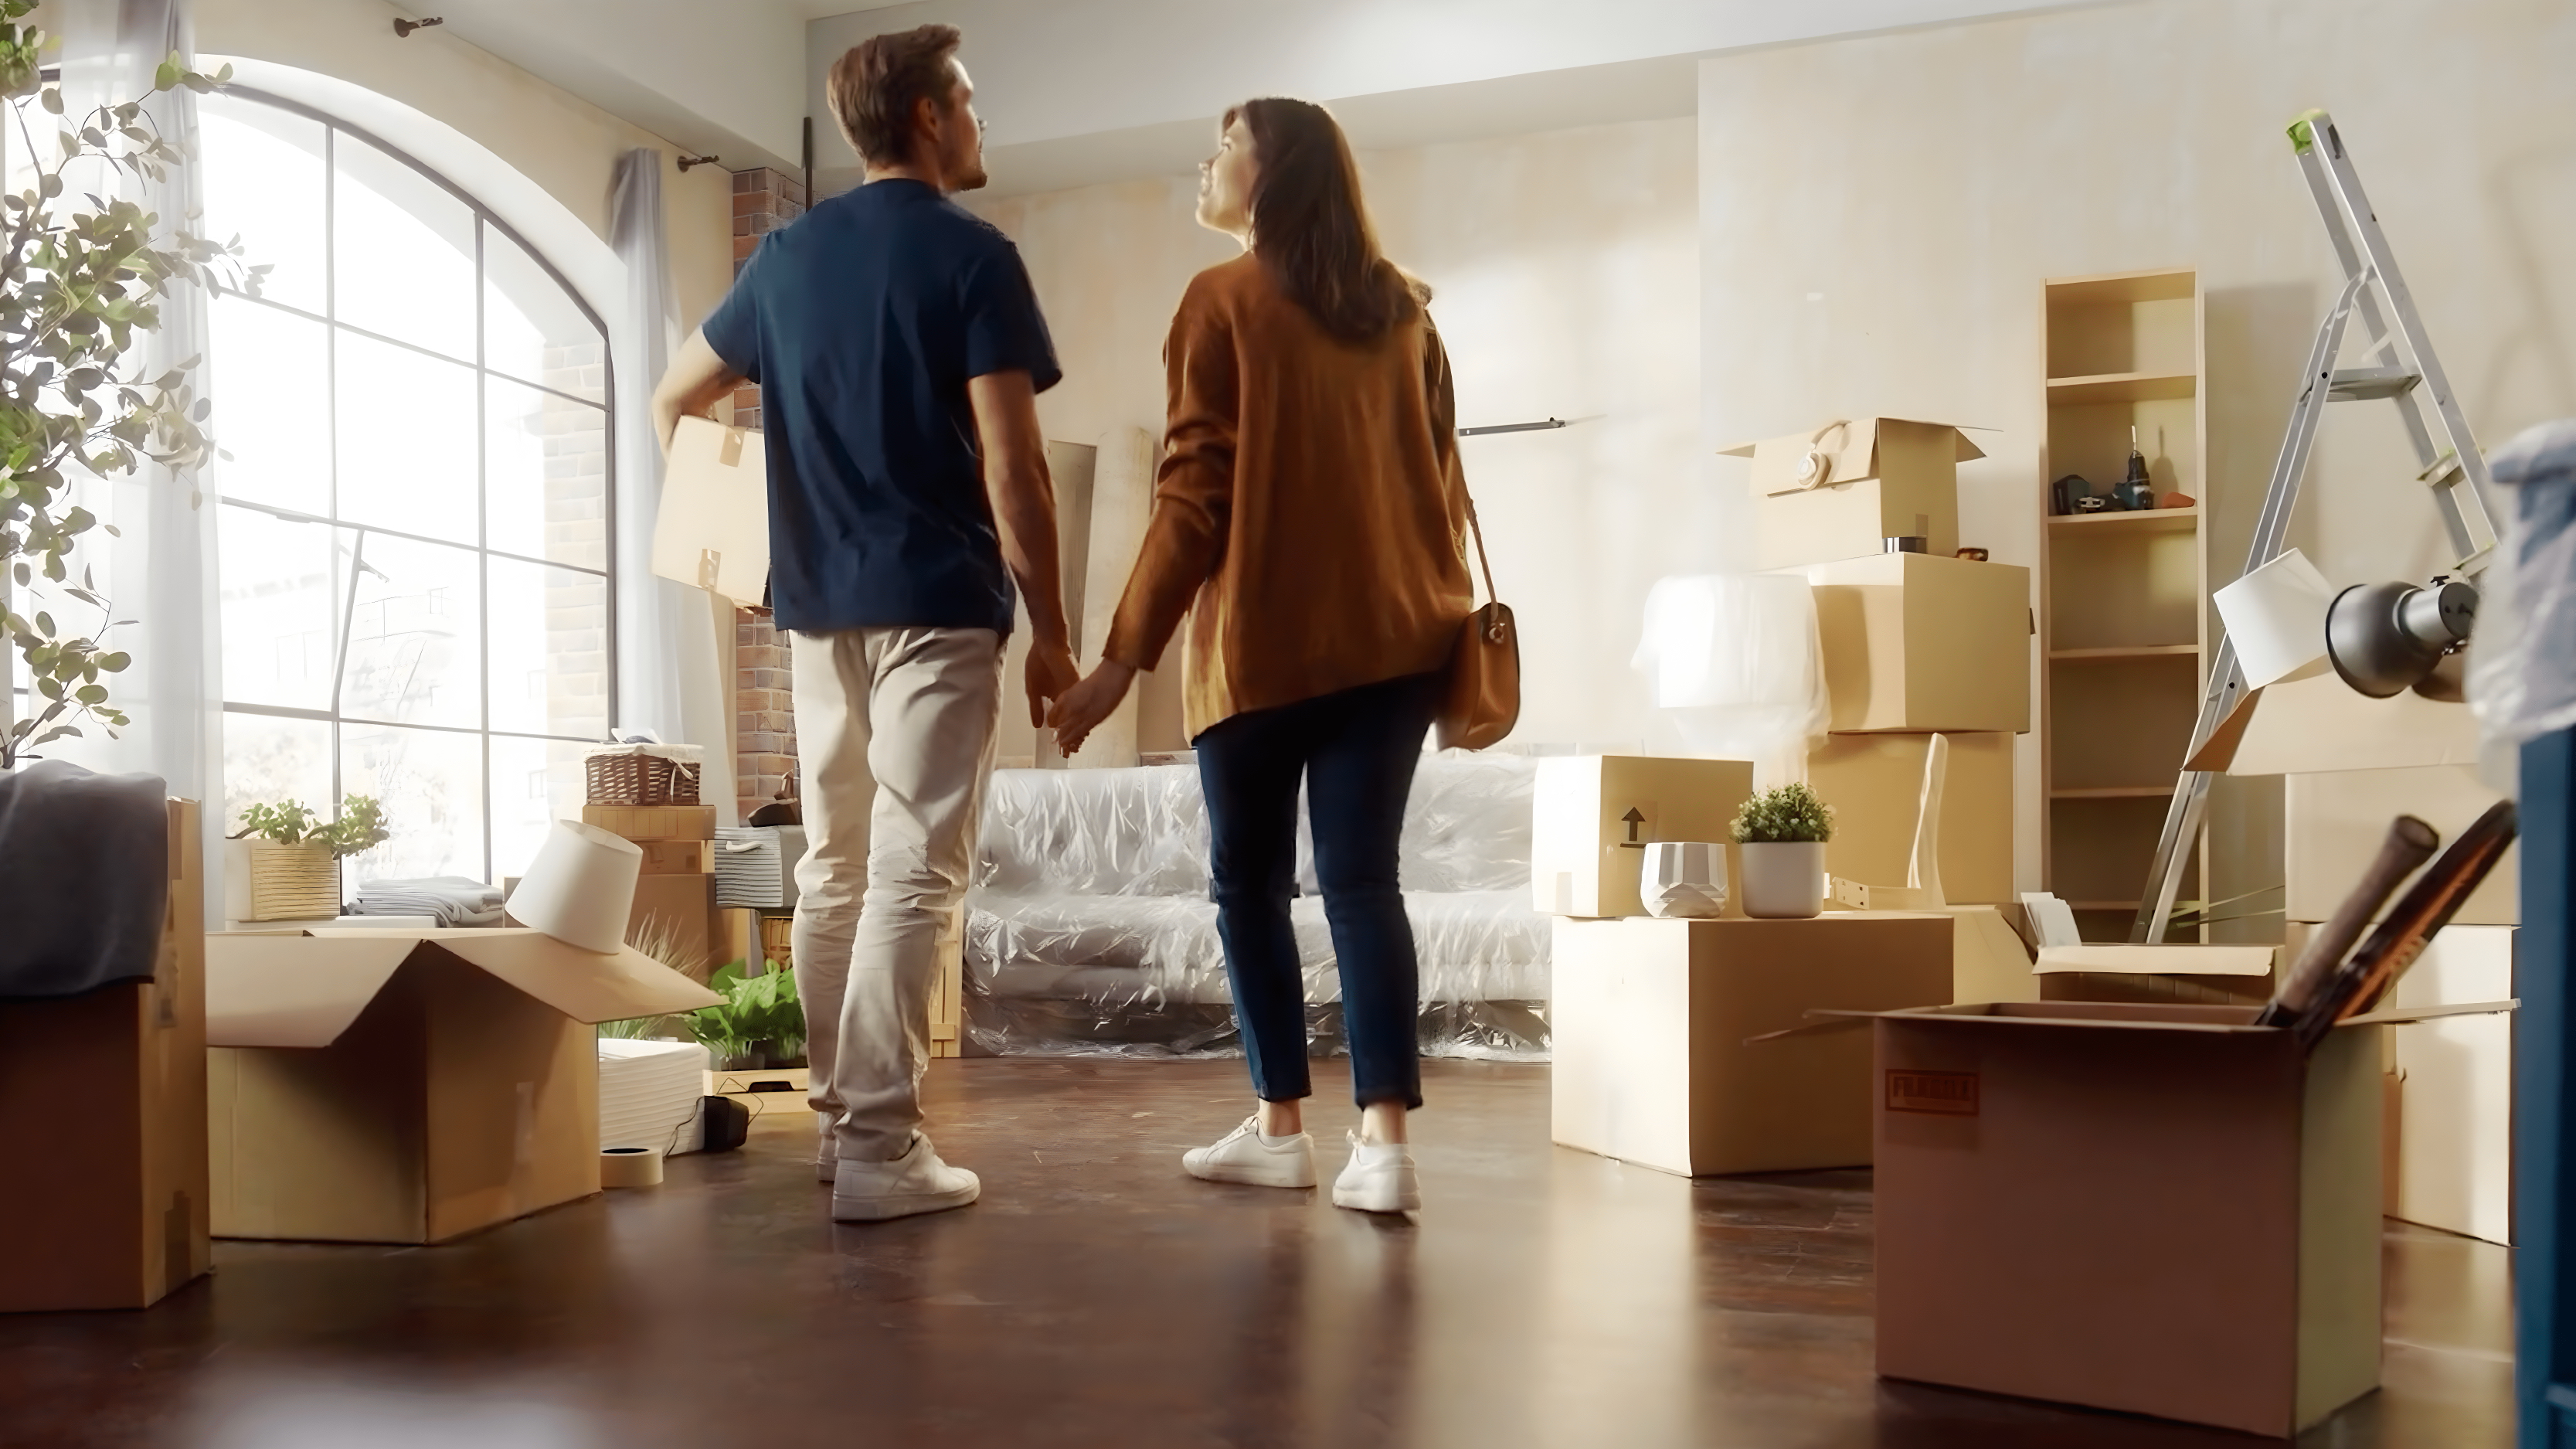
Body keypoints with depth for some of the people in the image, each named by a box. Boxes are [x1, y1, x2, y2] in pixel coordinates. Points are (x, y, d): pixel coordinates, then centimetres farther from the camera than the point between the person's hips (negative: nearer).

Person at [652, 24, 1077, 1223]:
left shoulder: (786, 255, 12)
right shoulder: (972, 256, -6)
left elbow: (673, 401, 22)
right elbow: (1012, 470, -12)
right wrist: (1051, 632, -6)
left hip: (817, 603, 6)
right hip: (936, 605, -6)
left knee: (834, 868, 13)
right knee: (911, 875, -5)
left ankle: (837, 1121, 19)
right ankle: (881, 1149, -6)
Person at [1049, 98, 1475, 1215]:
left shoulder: (1224, 301, -3)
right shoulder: (1400, 306, 12)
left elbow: (1195, 497, -9)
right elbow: (1442, 476, 13)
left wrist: (1122, 658, -7)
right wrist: (1443, 613, 23)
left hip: (1266, 641, -4)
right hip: (1395, 636, 4)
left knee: (1250, 881, 10)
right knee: (1363, 879, 2)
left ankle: (1281, 1128, 15)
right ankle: (1384, 1141, -8)